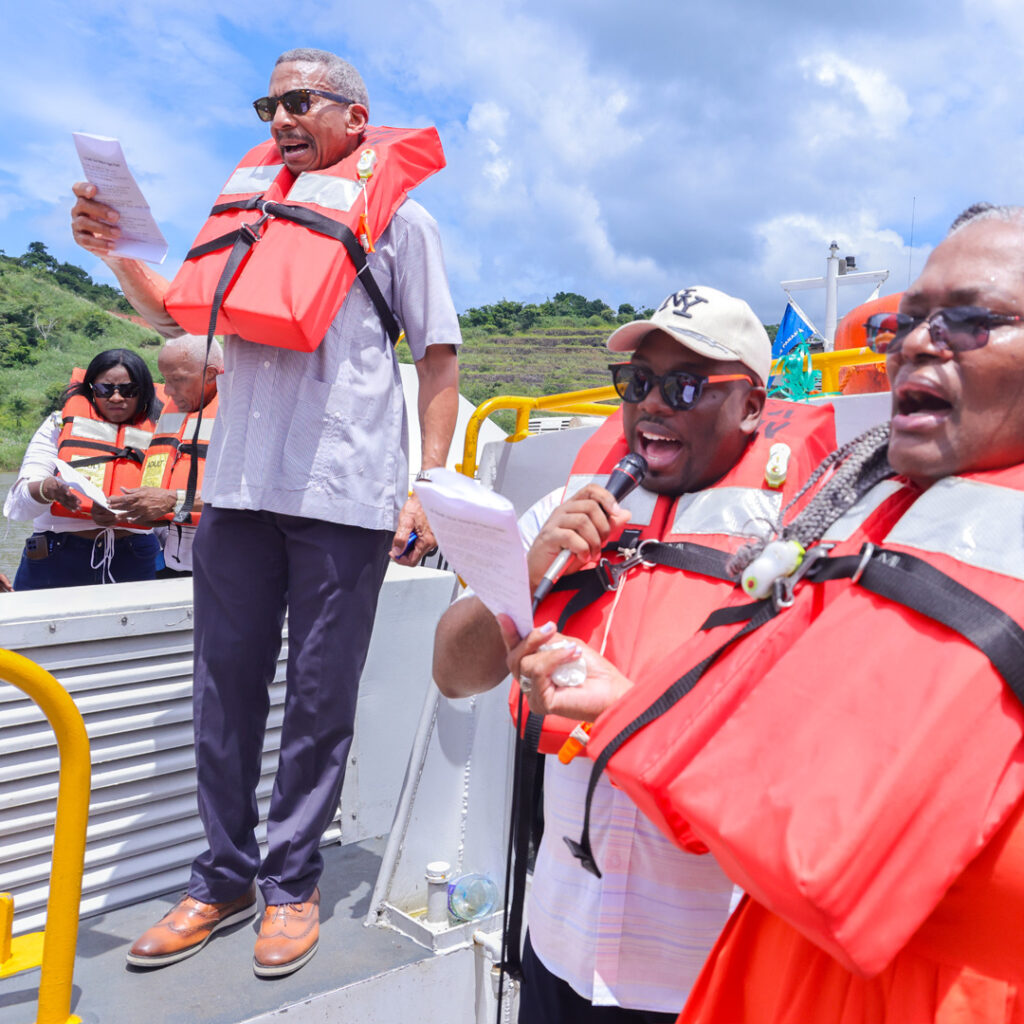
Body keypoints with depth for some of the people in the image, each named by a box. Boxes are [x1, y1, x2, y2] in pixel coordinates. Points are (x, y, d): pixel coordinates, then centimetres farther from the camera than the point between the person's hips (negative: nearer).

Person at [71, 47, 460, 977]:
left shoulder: (398, 213, 8)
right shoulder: (254, 203, 21)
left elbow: (439, 354, 3)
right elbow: (177, 315, 25)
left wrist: (431, 483, -6)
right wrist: (115, 250, 7)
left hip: (346, 494, -4)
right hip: (239, 484, 5)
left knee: (319, 701, 3)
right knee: (225, 689, 8)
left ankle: (292, 883, 18)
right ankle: (224, 880, 22)